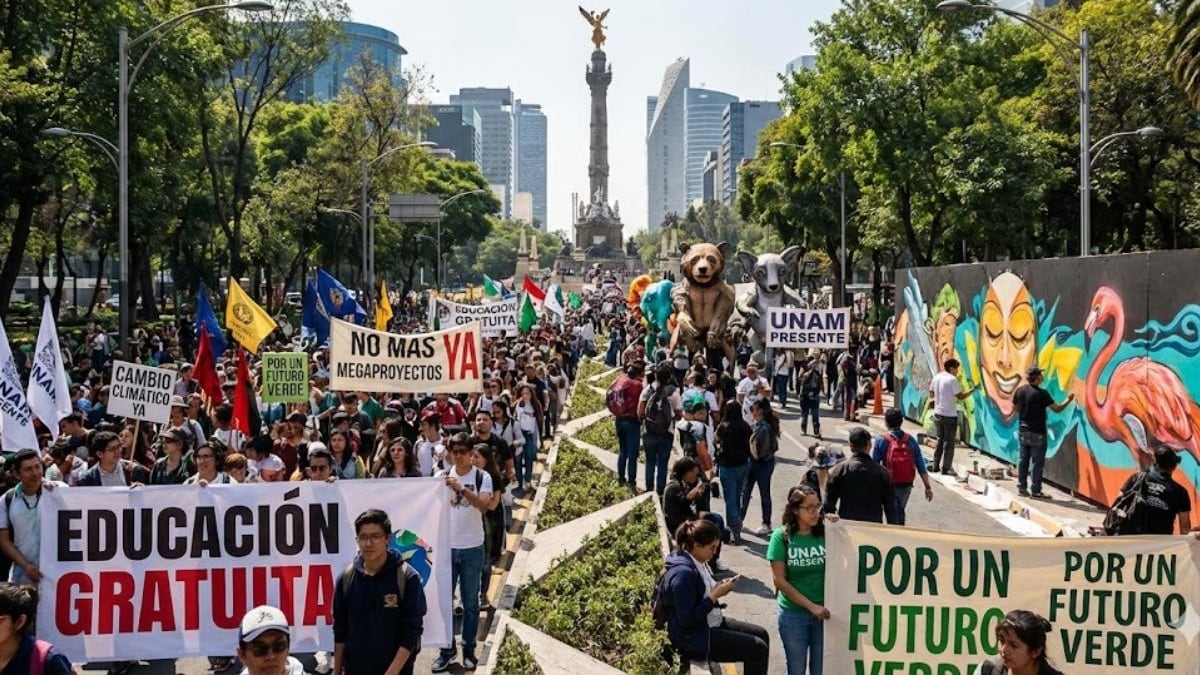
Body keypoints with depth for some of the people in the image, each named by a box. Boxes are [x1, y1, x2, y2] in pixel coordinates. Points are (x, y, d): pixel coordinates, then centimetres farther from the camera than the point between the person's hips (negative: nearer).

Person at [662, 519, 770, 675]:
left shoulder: (697, 562, 2)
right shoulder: (683, 573, -27)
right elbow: (687, 620, -27)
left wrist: (717, 587, 0)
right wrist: (715, 595, -22)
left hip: (712, 623, 10)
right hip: (695, 639, -10)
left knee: (761, 634, 12)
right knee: (758, 649, -11)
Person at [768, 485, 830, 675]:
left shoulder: (825, 533, -5)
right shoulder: (782, 536, -9)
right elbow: (779, 580, -10)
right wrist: (811, 606, -13)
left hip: (824, 612, 1)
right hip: (793, 614, -1)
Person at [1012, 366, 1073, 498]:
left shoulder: (1020, 390, 0)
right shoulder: (1041, 393, -18)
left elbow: (1015, 407, 12)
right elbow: (1057, 409, -13)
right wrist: (1068, 400, 3)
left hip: (1023, 430, 6)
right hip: (1037, 433, -6)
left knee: (1023, 460, 13)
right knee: (1037, 462, 1)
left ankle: (1021, 488, 18)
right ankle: (1035, 491, 3)